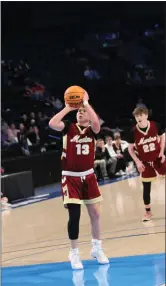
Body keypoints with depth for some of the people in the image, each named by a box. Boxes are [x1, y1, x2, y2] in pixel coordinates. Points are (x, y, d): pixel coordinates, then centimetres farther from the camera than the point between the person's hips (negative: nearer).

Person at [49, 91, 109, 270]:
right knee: (74, 215, -6)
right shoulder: (69, 128, -1)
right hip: (71, 178, -2)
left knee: (95, 213, 9)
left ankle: (97, 248, 27)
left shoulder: (92, 130, 1)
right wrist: (68, 108, -17)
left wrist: (86, 103, -21)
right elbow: (52, 124, -21)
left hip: (88, 176, 2)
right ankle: (74, 253, 8)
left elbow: (96, 123, -24)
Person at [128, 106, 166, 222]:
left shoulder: (155, 126, -14)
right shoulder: (134, 132, -15)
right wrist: (137, 161, -12)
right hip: (145, 162, 0)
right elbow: (130, 149, -3)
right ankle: (148, 212, 16)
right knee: (146, 187, 3)